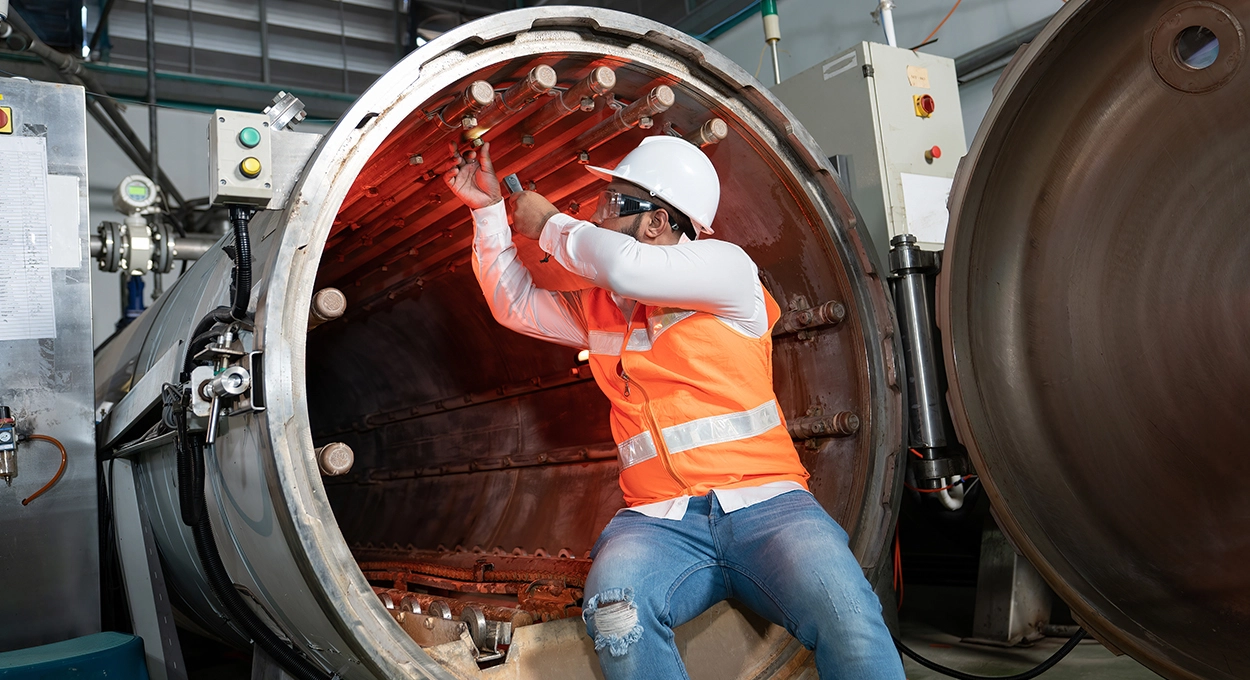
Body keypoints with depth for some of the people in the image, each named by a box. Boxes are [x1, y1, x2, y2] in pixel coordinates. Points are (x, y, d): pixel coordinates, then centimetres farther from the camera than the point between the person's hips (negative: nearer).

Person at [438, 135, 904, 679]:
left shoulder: (726, 267, 1)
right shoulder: (598, 307, 20)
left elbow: (626, 266, -15)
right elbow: (515, 303, 29)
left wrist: (549, 223, 3)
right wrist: (489, 209, 23)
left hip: (764, 500, -3)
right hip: (658, 519, 4)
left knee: (847, 616, -32)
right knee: (616, 608, -32)